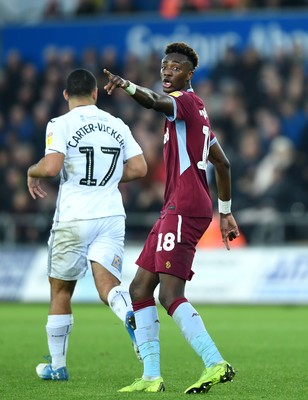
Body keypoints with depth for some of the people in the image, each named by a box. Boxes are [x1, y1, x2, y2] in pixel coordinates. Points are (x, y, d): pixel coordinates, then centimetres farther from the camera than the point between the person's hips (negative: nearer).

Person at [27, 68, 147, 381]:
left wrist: (32, 172, 4)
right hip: (111, 216, 3)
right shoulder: (118, 126, 10)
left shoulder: (61, 124, -5)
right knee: (108, 286, -5)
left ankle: (57, 366, 19)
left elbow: (51, 167, -17)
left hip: (74, 218, -3)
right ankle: (134, 315, -39)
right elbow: (139, 169, 7)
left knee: (61, 291, 12)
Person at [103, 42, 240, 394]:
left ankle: (216, 364, -18)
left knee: (170, 295, -16)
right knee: (139, 290, 8)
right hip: (175, 210, 10)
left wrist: (128, 86, -50)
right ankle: (151, 377, 6)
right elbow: (222, 163, 31)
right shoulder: (195, 109, 25)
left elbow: (157, 102, -30)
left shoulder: (184, 100, -4)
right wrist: (225, 213, 34)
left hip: (184, 209, -10)